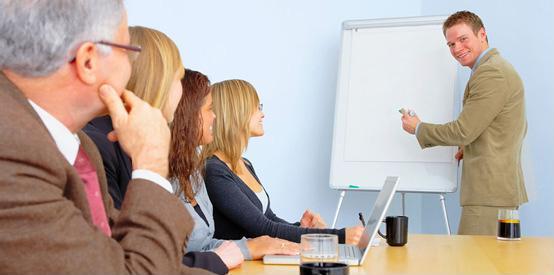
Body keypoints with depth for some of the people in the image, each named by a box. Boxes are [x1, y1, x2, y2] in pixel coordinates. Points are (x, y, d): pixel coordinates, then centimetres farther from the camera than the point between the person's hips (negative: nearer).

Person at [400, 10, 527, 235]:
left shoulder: (490, 73, -15)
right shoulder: (497, 68, 19)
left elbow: (463, 130, -17)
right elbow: (519, 128, 27)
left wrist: (418, 129, -2)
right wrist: (473, 147, 16)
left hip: (490, 191, -10)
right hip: (498, 186, 10)